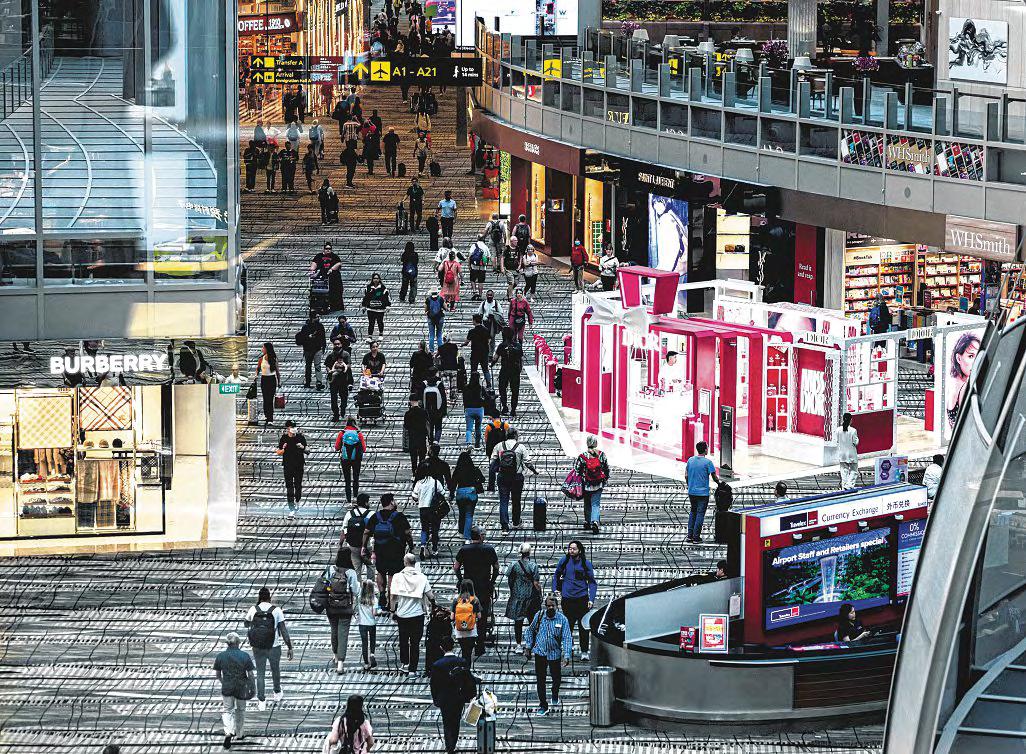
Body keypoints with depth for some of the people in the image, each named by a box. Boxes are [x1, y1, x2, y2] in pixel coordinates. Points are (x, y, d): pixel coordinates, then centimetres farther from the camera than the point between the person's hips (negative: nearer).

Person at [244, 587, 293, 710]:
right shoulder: (276, 610, -13)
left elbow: (246, 624, 13)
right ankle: (277, 693, 43)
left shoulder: (253, 609, -7)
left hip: (258, 648, 1)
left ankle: (261, 701, 10)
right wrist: (289, 647, -7)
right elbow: (283, 630, -13)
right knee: (275, 670, 23)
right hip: (274, 647, -1)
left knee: (260, 673, 12)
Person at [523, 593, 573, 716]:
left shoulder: (562, 619, -11)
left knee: (556, 678, 16)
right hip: (540, 652, 0)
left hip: (555, 654, 0)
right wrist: (528, 647, 8)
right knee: (540, 680, -2)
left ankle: (555, 696, 46)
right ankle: (543, 706, 6)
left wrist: (567, 656, -24)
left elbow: (567, 638, -15)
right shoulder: (539, 616, -5)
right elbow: (530, 631, 10)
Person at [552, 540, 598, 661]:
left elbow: (592, 583, 1)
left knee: (583, 626, -2)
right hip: (567, 599, 1)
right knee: (568, 625, 5)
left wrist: (591, 599, -8)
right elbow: (556, 575, 19)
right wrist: (555, 589, 9)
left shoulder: (586, 564, -3)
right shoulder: (564, 561, 2)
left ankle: (584, 652, 5)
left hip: (582, 598, -1)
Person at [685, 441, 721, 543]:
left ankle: (690, 535, 14)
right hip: (703, 492, -5)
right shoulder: (708, 462, -12)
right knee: (700, 514, 2)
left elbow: (686, 475, 8)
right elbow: (714, 477, -7)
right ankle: (696, 537, 1)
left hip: (691, 492, 5)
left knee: (693, 512, 18)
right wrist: (719, 483, 13)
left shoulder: (690, 460, 2)